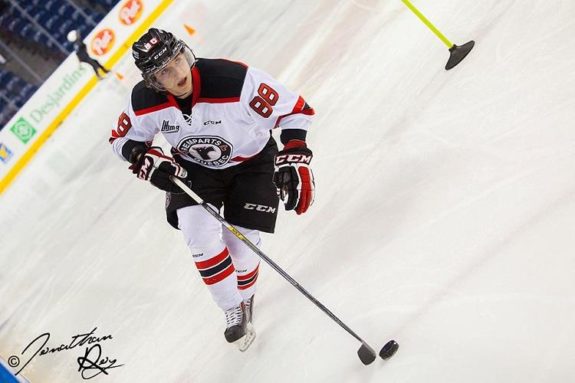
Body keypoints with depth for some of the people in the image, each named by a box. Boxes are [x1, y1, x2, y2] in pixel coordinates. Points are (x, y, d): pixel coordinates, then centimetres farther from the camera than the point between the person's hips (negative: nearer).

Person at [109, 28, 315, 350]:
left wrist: (294, 159, -31)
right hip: (194, 168, 3)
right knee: (201, 236, -19)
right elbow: (123, 139, -2)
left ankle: (245, 299, 29)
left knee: (241, 248, -5)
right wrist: (147, 160, -21)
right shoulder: (145, 102, -22)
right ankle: (235, 312, 1)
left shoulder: (237, 81, -34)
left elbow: (295, 111, -23)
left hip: (252, 161, -2)